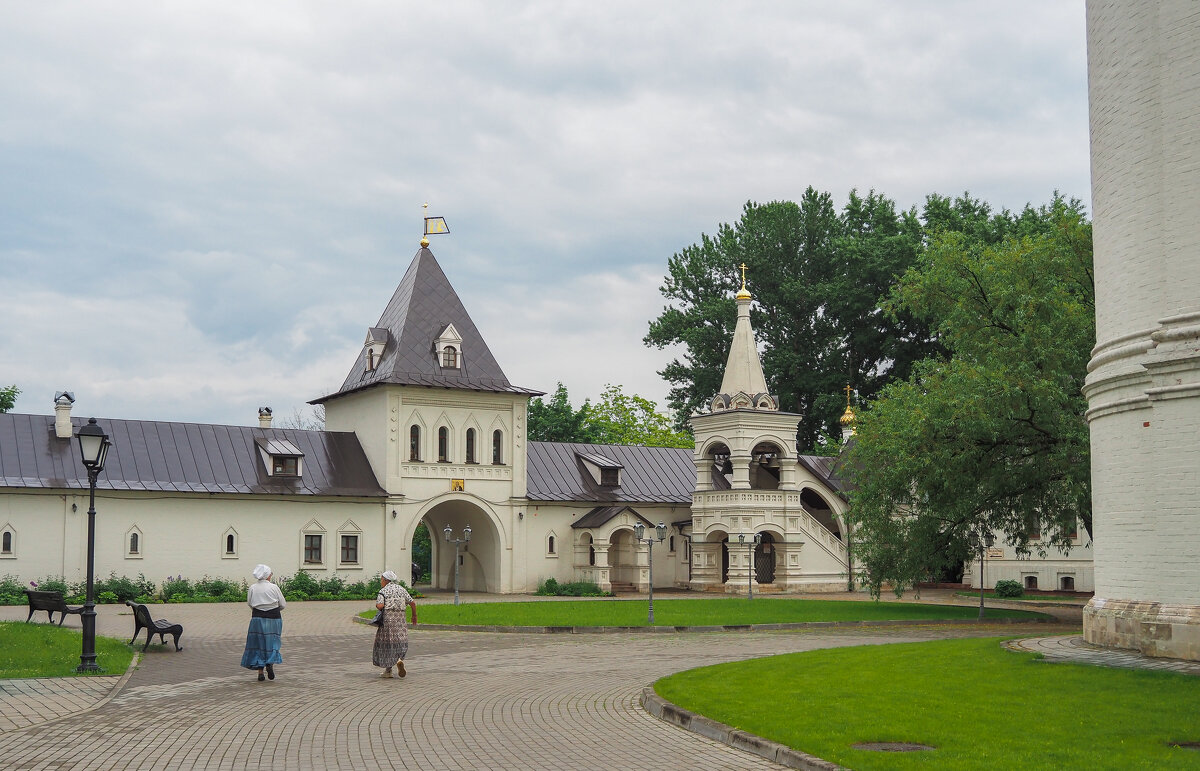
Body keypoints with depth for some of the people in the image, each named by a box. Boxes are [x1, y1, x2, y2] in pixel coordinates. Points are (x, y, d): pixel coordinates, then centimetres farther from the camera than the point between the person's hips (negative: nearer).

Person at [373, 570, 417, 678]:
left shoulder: (383, 591, -5)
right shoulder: (401, 589, 10)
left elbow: (380, 606, -19)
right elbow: (412, 602, 7)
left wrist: (376, 603, 4)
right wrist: (414, 615, 19)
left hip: (387, 617, -4)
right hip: (400, 618, 4)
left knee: (387, 643, 6)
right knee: (400, 643, 12)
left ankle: (388, 670, 8)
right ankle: (399, 660, -16)